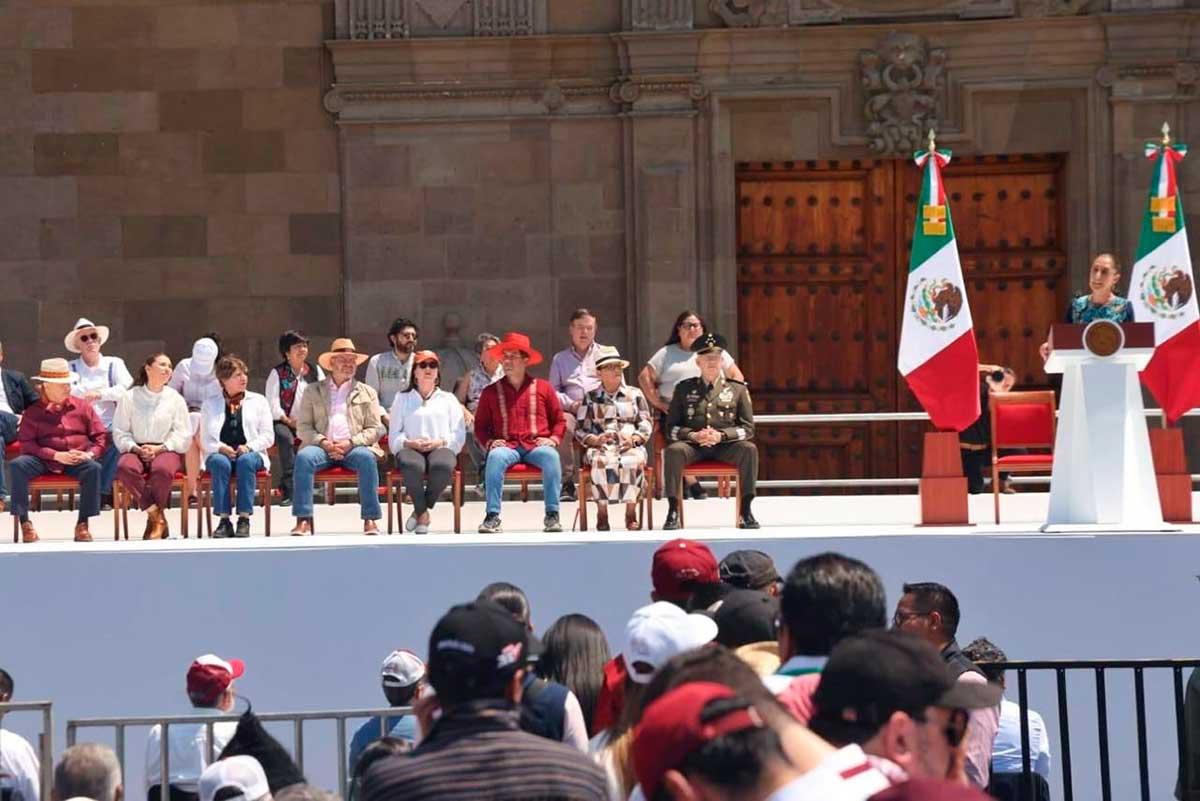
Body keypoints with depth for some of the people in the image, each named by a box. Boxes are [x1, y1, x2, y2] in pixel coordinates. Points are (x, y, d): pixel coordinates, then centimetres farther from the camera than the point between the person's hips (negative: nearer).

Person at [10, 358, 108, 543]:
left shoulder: (82, 406, 13)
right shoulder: (33, 412, 7)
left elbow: (101, 436, 11)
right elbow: (27, 444, -4)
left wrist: (90, 454, -11)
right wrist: (56, 455, -16)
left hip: (78, 461, 0)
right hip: (44, 461, 0)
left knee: (93, 467, -33)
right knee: (18, 465, -29)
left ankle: (82, 524, -26)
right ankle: (24, 522, -26)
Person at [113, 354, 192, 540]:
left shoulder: (175, 399, 11)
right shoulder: (130, 397, 10)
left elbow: (183, 435, 4)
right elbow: (120, 432, 6)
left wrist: (158, 449, -10)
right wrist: (136, 448, -12)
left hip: (166, 450, -1)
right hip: (137, 450, 1)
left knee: (162, 469, -37)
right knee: (125, 467, -35)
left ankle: (155, 523, -20)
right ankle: (157, 516, -25)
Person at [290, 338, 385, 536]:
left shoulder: (367, 393, 20)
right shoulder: (313, 391, 19)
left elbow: (375, 429, 10)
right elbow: (303, 426, 10)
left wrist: (351, 443, -8)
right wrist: (323, 442, -9)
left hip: (354, 447, 0)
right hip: (322, 447, 0)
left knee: (366, 458, -35)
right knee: (303, 457, -33)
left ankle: (370, 520, -33)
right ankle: (303, 520, -34)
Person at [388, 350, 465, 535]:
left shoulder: (448, 399, 23)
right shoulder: (402, 398, 22)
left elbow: (459, 435, 11)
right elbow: (394, 436, 12)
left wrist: (438, 442, -8)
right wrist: (410, 443, -8)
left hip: (440, 448, 0)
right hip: (410, 449, 0)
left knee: (442, 466, -39)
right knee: (412, 466, -40)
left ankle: (419, 512, -18)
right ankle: (423, 513, -18)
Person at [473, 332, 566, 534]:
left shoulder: (543, 388, 14)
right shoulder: (490, 392, 14)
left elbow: (559, 421, 18)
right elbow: (480, 426, 16)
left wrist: (553, 439, -1)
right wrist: (489, 442, -4)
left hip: (536, 447, 0)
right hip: (507, 446, 0)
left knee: (550, 456, -35)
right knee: (495, 456, -36)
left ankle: (552, 515, -31)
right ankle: (492, 516, -37)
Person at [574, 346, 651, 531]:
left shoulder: (635, 395, 18)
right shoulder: (590, 398, 16)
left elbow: (645, 426, 11)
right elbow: (580, 430, 9)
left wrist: (633, 439, -10)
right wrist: (595, 440, -11)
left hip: (631, 446, 1)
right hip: (600, 447, -1)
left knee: (633, 461, -35)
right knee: (601, 461, -37)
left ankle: (631, 512, -26)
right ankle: (602, 513, -29)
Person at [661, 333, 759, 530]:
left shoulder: (737, 389, 11)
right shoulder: (684, 388, 11)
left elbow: (748, 428, 5)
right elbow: (671, 427, 7)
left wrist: (721, 435, -14)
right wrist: (693, 435, -14)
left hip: (725, 446, 0)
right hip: (693, 446, 0)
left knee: (749, 449, -31)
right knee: (673, 450, -33)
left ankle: (745, 510, -27)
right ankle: (672, 511, -29)